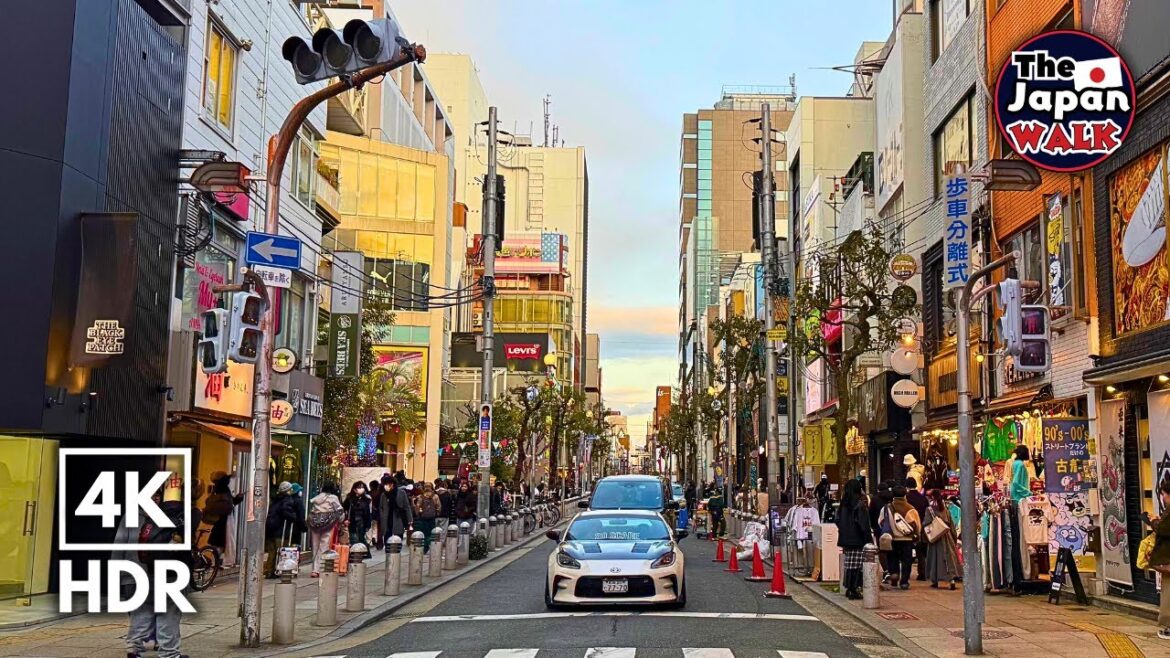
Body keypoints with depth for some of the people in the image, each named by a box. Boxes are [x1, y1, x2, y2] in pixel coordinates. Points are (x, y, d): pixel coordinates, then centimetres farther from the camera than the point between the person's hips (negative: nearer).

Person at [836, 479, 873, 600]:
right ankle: (854, 590, -4)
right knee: (857, 565, -3)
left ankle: (849, 589, 16)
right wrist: (869, 540, -10)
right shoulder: (860, 505, -11)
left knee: (849, 565, 12)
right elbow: (864, 524, -14)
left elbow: (838, 521, 12)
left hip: (846, 540, 7)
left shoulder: (844, 505, 8)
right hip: (858, 540, -7)